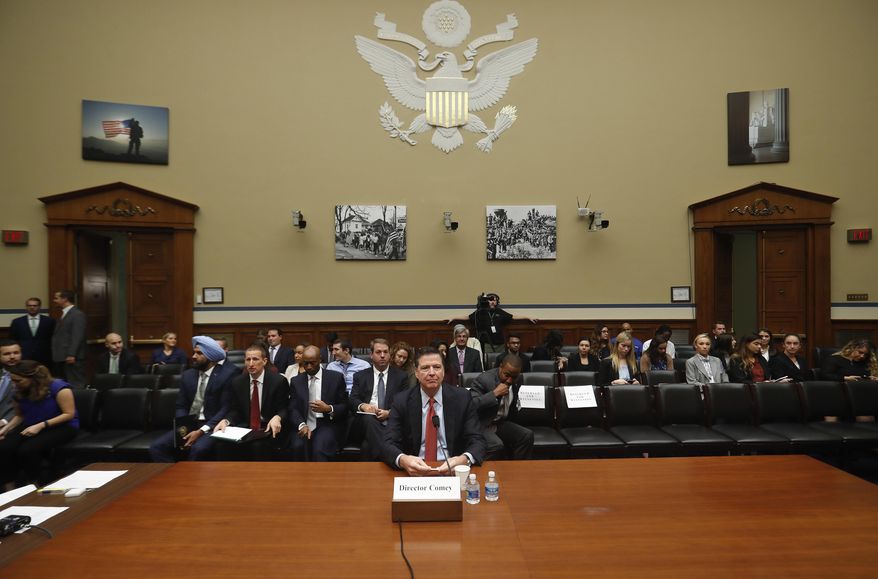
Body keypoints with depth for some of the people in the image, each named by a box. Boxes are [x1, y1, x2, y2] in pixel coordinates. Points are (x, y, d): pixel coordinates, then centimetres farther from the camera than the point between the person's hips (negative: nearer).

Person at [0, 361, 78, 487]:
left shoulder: (58, 387, -17)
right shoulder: (20, 391, 4)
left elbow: (69, 414, -17)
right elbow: (19, 416, 19)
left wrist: (40, 425, -24)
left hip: (62, 426, -6)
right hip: (31, 426, 6)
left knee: (27, 450, -30)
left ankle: (32, 484, -5)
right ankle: (12, 483, -4)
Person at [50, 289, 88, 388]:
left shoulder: (78, 314, -11)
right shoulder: (63, 314, 18)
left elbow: (77, 336, -18)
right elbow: (58, 336, 18)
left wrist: (71, 355, -22)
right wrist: (55, 355, 13)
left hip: (72, 358, -9)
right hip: (60, 357, 10)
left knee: (76, 385, -4)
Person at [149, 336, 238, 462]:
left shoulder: (228, 374, -9)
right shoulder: (188, 375, 11)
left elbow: (226, 409, -13)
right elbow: (180, 406, 13)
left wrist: (202, 431, -19)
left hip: (212, 427, -6)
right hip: (188, 426, 6)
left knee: (199, 449, -34)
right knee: (157, 447, -14)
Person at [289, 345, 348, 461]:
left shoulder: (336, 377, 4)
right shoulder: (296, 381, 12)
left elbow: (345, 407, 5)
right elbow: (293, 408, 4)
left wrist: (329, 409, -15)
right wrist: (302, 425, -17)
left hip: (328, 425, -2)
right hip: (305, 425, 2)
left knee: (319, 449, -31)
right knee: (297, 446, -28)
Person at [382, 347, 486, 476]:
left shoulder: (462, 398, 0)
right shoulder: (402, 401, 1)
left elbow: (478, 441, -4)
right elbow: (388, 445, -5)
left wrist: (464, 460, -27)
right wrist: (403, 460, -29)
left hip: (451, 471, 1)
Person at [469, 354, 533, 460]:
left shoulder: (517, 379, 2)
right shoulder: (484, 379, -19)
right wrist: (494, 393, -30)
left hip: (500, 424, 7)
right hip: (480, 425, -7)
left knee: (527, 435, -11)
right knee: (496, 445, -31)